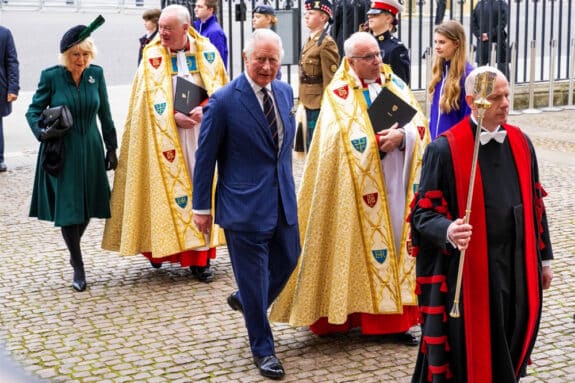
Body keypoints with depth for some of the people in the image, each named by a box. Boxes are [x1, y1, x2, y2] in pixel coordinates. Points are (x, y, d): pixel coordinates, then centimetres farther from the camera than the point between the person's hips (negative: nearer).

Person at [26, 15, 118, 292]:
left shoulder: (96, 74, -1)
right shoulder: (51, 76, -9)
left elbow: (105, 114, 7)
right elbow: (34, 111, -2)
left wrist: (111, 147, 10)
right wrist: (41, 132, -22)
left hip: (90, 151, 3)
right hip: (61, 153, -3)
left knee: (88, 207, 9)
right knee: (67, 209, -3)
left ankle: (74, 251, 36)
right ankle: (78, 266, 12)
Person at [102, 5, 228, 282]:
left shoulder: (207, 52, 2)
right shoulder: (153, 56, 0)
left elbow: (220, 89, 3)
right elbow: (153, 97, -5)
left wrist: (205, 110, -15)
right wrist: (175, 116, -19)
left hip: (204, 132, 1)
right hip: (168, 135, -1)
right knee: (172, 187, -2)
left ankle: (200, 254, 4)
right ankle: (162, 246, 10)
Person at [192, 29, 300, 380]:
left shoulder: (285, 92, 4)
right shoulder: (224, 100, -14)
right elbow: (205, 157, -8)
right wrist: (202, 207, -5)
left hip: (283, 199, 6)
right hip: (245, 204, -6)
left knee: (288, 260, 19)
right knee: (254, 278, 3)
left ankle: (245, 300, 46)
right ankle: (263, 350, 22)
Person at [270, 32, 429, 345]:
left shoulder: (396, 86, 12)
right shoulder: (339, 94, -3)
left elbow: (420, 125, 4)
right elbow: (343, 139, -15)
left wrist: (401, 136, -15)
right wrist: (381, 140, -17)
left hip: (398, 184, 5)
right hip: (363, 188, -5)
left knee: (397, 244, 5)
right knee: (371, 248, -1)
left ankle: (394, 317, 10)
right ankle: (374, 318, 10)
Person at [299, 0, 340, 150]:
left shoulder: (327, 43, -13)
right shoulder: (310, 41, 14)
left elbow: (330, 80, -16)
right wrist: (301, 103, 15)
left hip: (319, 106, -9)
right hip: (308, 105, 9)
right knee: (311, 147, 15)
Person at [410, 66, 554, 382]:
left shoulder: (520, 143, 7)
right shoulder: (445, 149, -10)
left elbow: (534, 204, 15)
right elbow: (424, 212, -10)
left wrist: (544, 258, 17)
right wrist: (448, 231, -31)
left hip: (516, 268, 5)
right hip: (468, 271, -5)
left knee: (509, 350, 13)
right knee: (470, 354, 1)